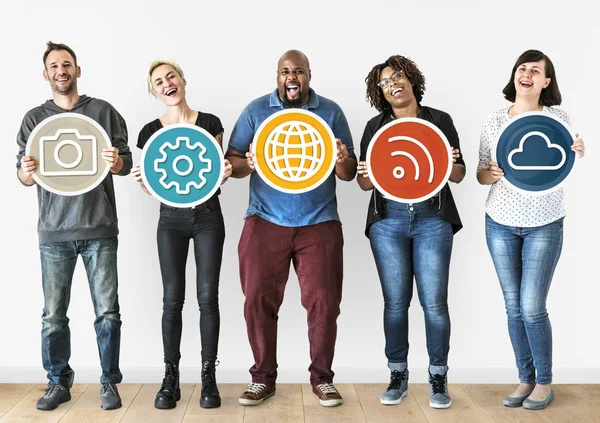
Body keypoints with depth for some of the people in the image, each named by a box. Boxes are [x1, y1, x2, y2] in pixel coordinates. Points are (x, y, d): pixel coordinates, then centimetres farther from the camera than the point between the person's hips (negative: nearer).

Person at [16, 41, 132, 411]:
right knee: (54, 315, 3)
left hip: (100, 229, -1)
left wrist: (116, 163, -16)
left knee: (107, 311, 0)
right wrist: (27, 171, -15)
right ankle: (59, 383, 18)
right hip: (54, 231, 1)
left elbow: (127, 163, 6)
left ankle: (110, 382, 13)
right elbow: (23, 176, 9)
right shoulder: (34, 118, 10)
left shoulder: (104, 111, 6)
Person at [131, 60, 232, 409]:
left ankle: (209, 376, 10)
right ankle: (171, 378, 11)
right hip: (172, 218, 1)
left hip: (208, 216, -1)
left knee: (208, 296, -1)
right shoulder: (151, 131, 3)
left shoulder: (210, 123, 1)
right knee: (173, 298, 1)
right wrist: (141, 179, -16)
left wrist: (224, 173, -16)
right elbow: (152, 186, 6)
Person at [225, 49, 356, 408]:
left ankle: (322, 378, 16)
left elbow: (349, 174, 7)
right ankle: (264, 378, 15)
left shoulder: (331, 112, 7)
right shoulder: (256, 110, 6)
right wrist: (247, 164, -17)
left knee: (323, 301, -2)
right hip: (266, 222, 0)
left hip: (319, 224, 0)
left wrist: (343, 161, -16)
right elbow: (232, 161, 5)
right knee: (258, 300, -1)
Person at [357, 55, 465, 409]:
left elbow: (459, 175, 8)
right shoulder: (375, 127, 10)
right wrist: (367, 176, -12)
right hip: (388, 220, 1)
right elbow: (365, 183, 10)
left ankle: (439, 377, 11)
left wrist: (449, 164, -14)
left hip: (432, 219, -1)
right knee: (395, 301, 3)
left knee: (434, 302, -3)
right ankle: (398, 376, 16)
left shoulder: (440, 120, 7)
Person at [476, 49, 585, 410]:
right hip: (501, 223, 2)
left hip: (544, 225, -2)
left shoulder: (557, 117, -3)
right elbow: (480, 174, 5)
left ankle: (545, 382, 15)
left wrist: (578, 155, -19)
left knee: (532, 307, -5)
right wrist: (492, 174, -17)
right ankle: (526, 379, 22)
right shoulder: (494, 120, 2)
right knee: (514, 307, 7)